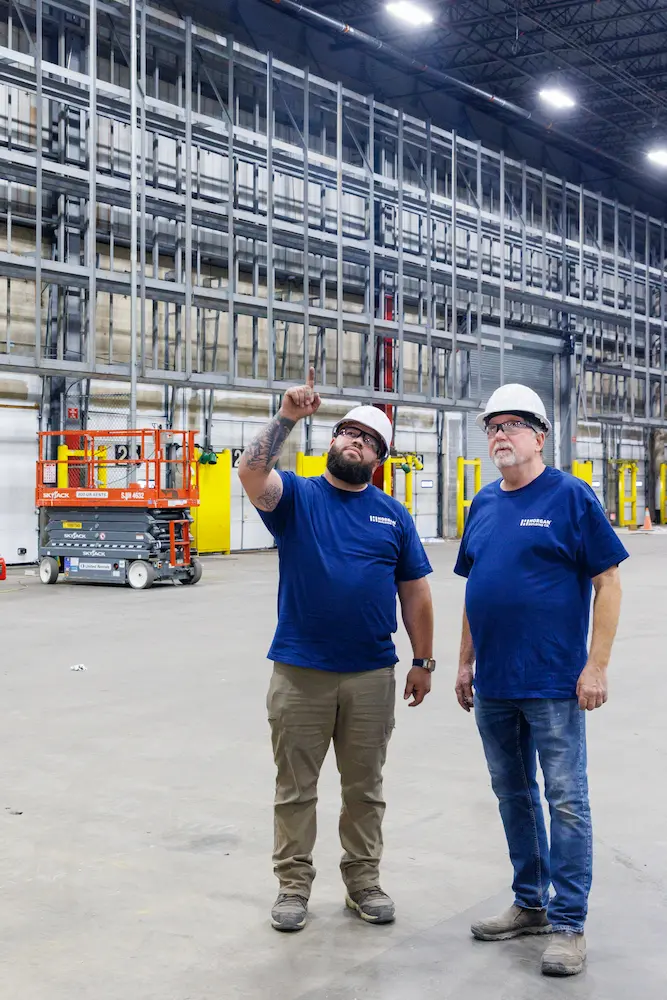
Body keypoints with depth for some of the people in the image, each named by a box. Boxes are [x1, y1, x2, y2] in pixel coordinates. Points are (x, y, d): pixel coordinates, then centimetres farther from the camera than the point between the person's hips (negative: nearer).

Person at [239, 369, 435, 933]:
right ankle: (293, 885, 20)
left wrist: (423, 661, 7)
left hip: (372, 675, 2)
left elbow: (415, 592, 10)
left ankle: (364, 881, 28)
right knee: (295, 788, 8)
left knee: (365, 788, 13)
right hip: (300, 673, -2)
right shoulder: (296, 497, 2)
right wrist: (287, 418, -23)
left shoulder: (393, 516, 8)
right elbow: (251, 472, -20)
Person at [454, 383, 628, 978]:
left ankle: (568, 925, 10)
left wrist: (597, 666, -13)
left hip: (553, 683, -6)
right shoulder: (484, 505, 10)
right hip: (494, 684, 6)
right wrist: (466, 662, 14)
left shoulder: (570, 497, -7)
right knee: (513, 795, 15)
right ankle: (530, 905, 30)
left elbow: (608, 581, -9)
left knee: (565, 801, 0)